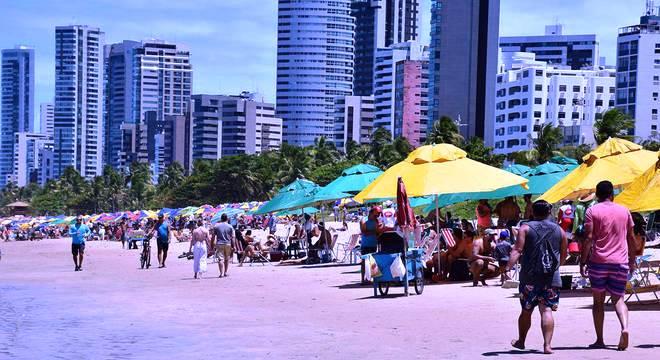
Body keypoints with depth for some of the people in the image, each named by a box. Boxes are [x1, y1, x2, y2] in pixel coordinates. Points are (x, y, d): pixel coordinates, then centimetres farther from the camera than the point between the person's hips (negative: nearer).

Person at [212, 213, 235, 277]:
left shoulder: (216, 226, 0)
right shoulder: (230, 227, 1)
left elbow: (213, 236, 1)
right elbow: (232, 237, 0)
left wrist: (212, 245, 8)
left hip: (219, 244, -1)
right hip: (228, 244, 1)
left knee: (220, 259, -6)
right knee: (227, 259, 15)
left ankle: (221, 273, -17)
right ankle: (225, 272, 20)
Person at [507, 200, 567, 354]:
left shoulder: (526, 228, 0)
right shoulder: (559, 230, 8)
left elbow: (517, 250, -12)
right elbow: (563, 255, 15)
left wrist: (509, 267, -18)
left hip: (529, 277, -1)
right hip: (552, 278, 1)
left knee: (526, 311, 13)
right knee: (547, 310, -3)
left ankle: (521, 341, 29)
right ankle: (547, 344, -14)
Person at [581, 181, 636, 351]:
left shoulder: (592, 211, -2)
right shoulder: (624, 211, 9)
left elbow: (589, 238, -9)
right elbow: (631, 238, 11)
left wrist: (582, 262, -5)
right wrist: (632, 260, 21)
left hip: (598, 261, -2)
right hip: (620, 262, 2)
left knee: (598, 300, 8)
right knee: (618, 299, 8)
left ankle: (599, 340, 8)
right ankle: (624, 328, -18)